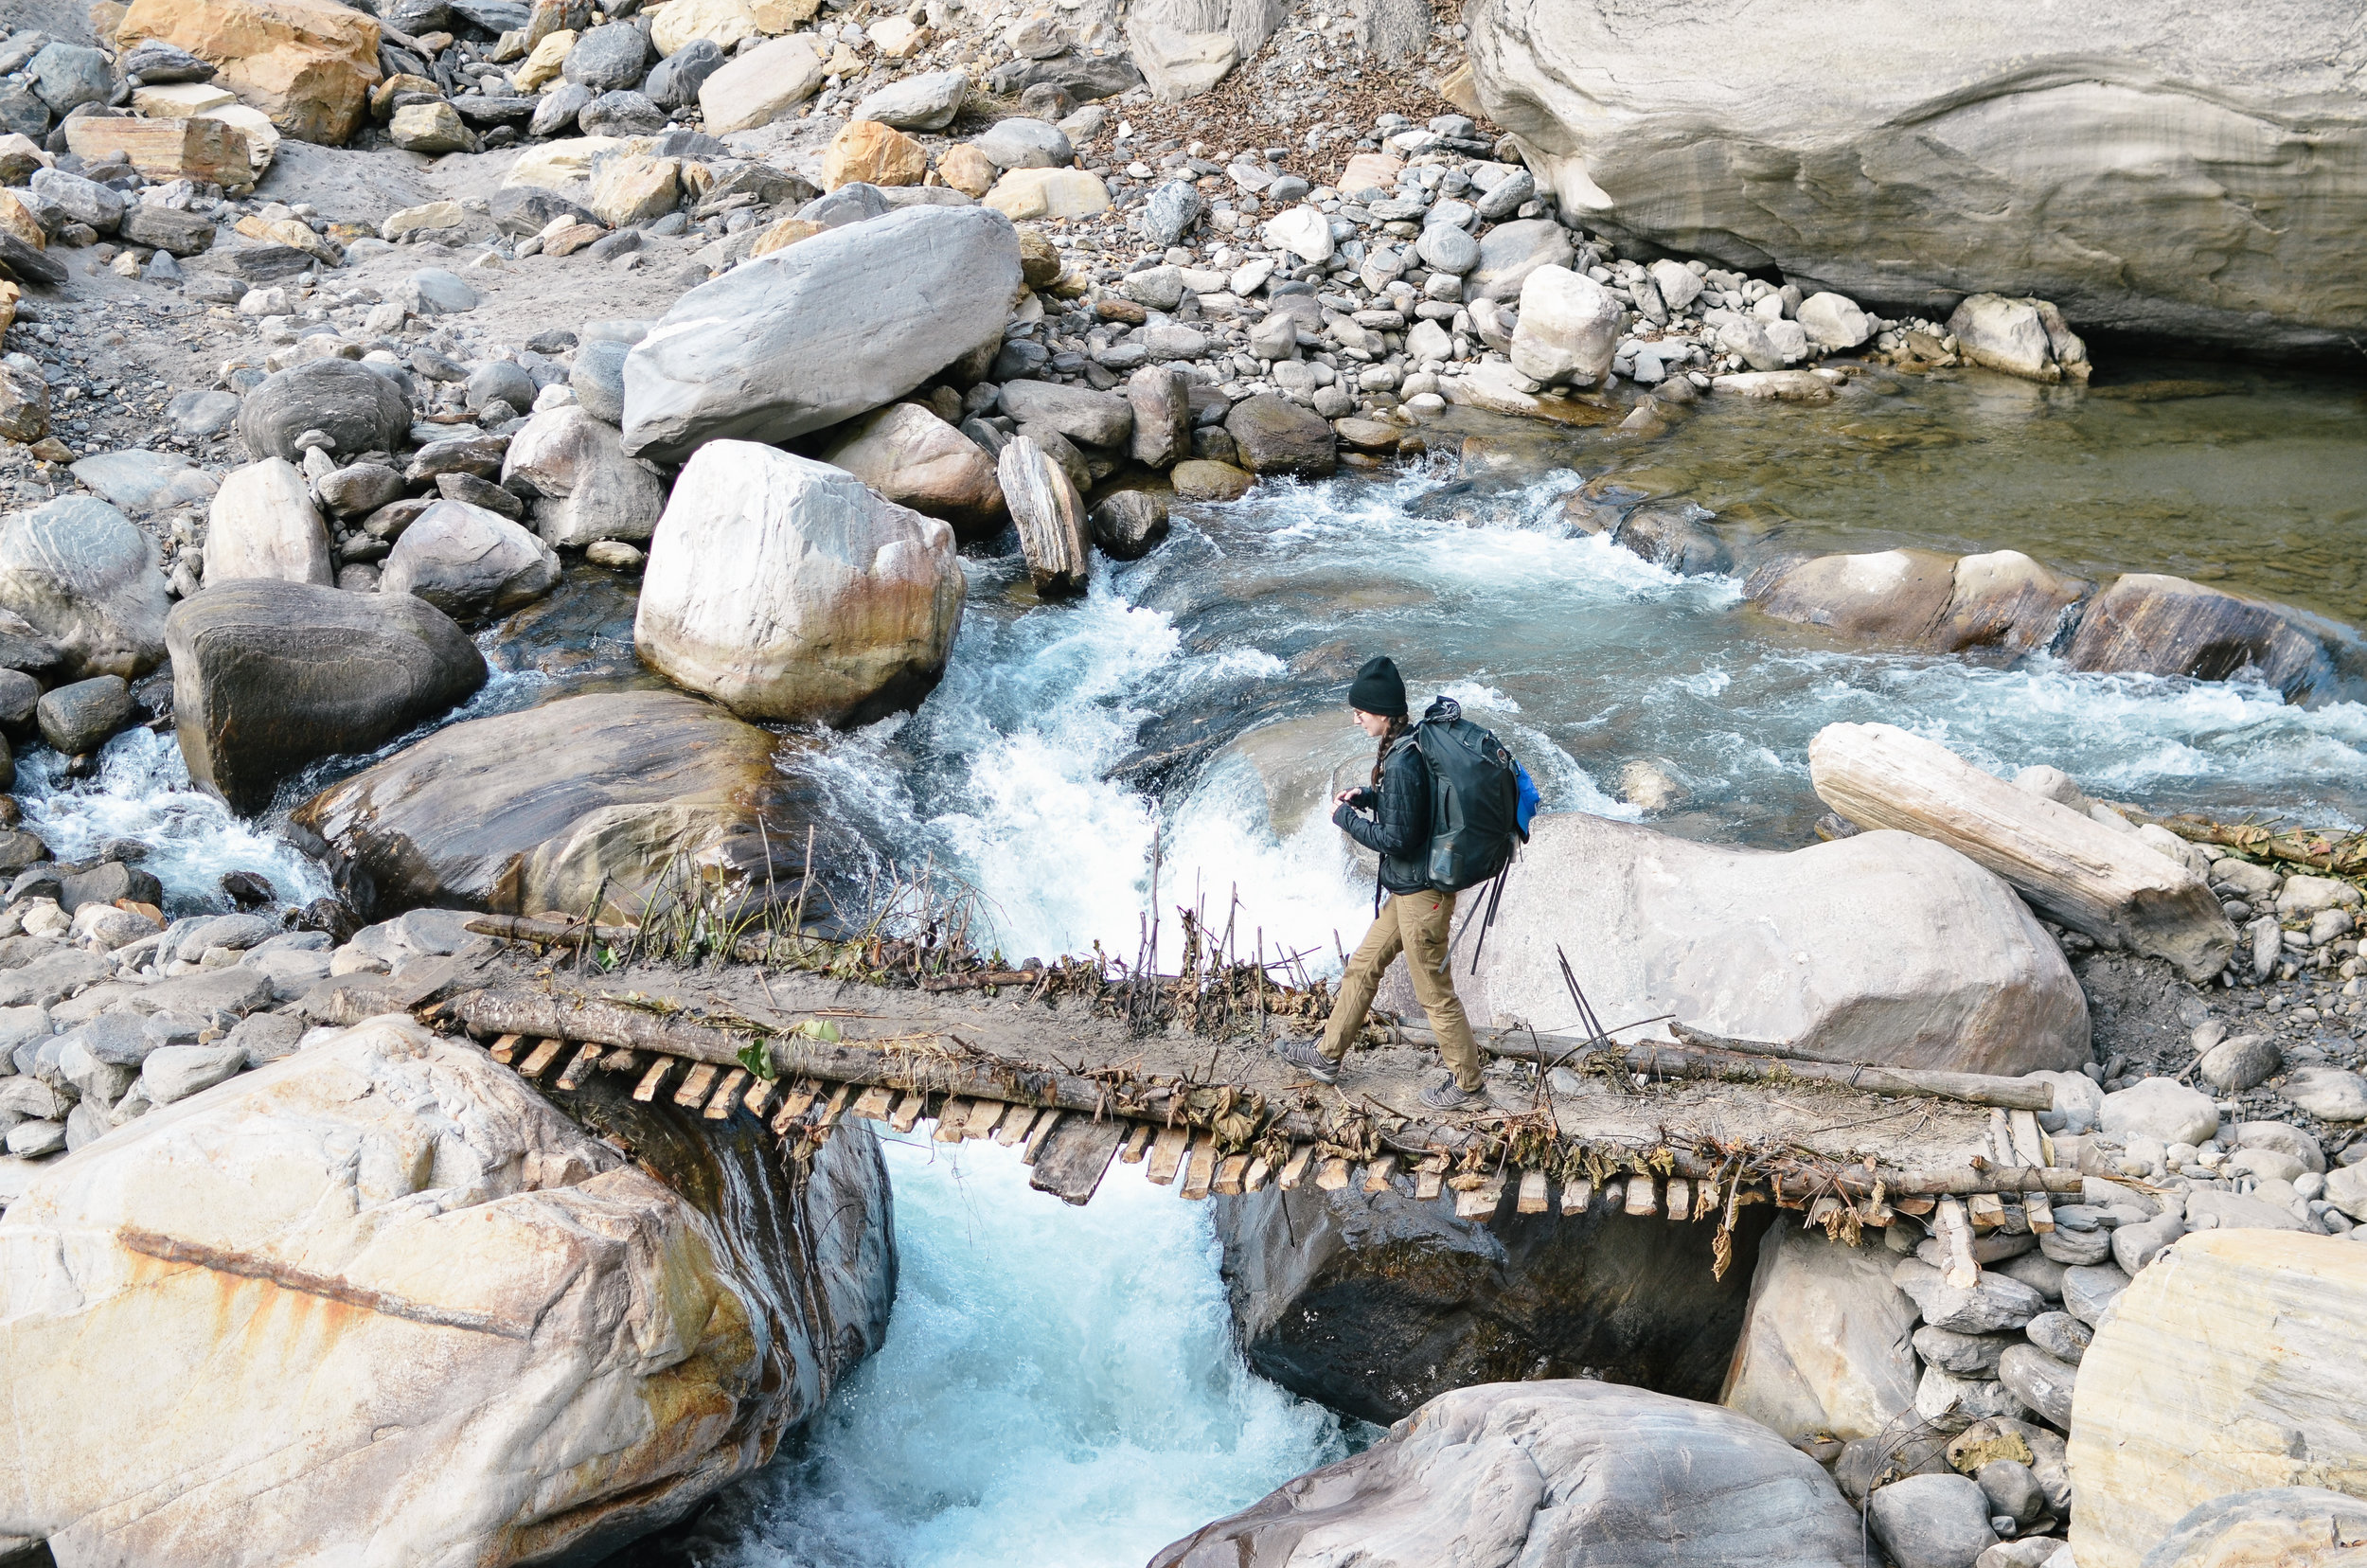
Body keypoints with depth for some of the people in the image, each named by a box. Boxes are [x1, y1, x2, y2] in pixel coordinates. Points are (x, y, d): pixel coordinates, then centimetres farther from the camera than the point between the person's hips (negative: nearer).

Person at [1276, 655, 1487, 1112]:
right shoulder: (1409, 745, 3)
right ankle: (1327, 1056, 33)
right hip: (1407, 889, 10)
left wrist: (1346, 817, -12)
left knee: (1435, 993, 4)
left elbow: (1396, 839, -24)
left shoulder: (1401, 763, -27)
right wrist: (1367, 796, 5)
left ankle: (1466, 1086, 17)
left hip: (1420, 894, -10)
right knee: (1363, 968, 20)